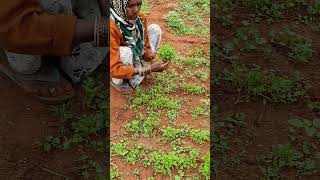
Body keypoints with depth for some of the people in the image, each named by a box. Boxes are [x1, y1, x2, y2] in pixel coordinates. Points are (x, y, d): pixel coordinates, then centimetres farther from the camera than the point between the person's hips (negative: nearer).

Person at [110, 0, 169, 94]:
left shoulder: (141, 18, -15)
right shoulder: (112, 27, -34)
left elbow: (146, 46, -4)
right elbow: (114, 69, -35)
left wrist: (149, 56, -29)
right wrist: (149, 69, -37)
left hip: (135, 58, 6)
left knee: (155, 29, -6)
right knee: (125, 52, -37)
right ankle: (117, 82, -5)